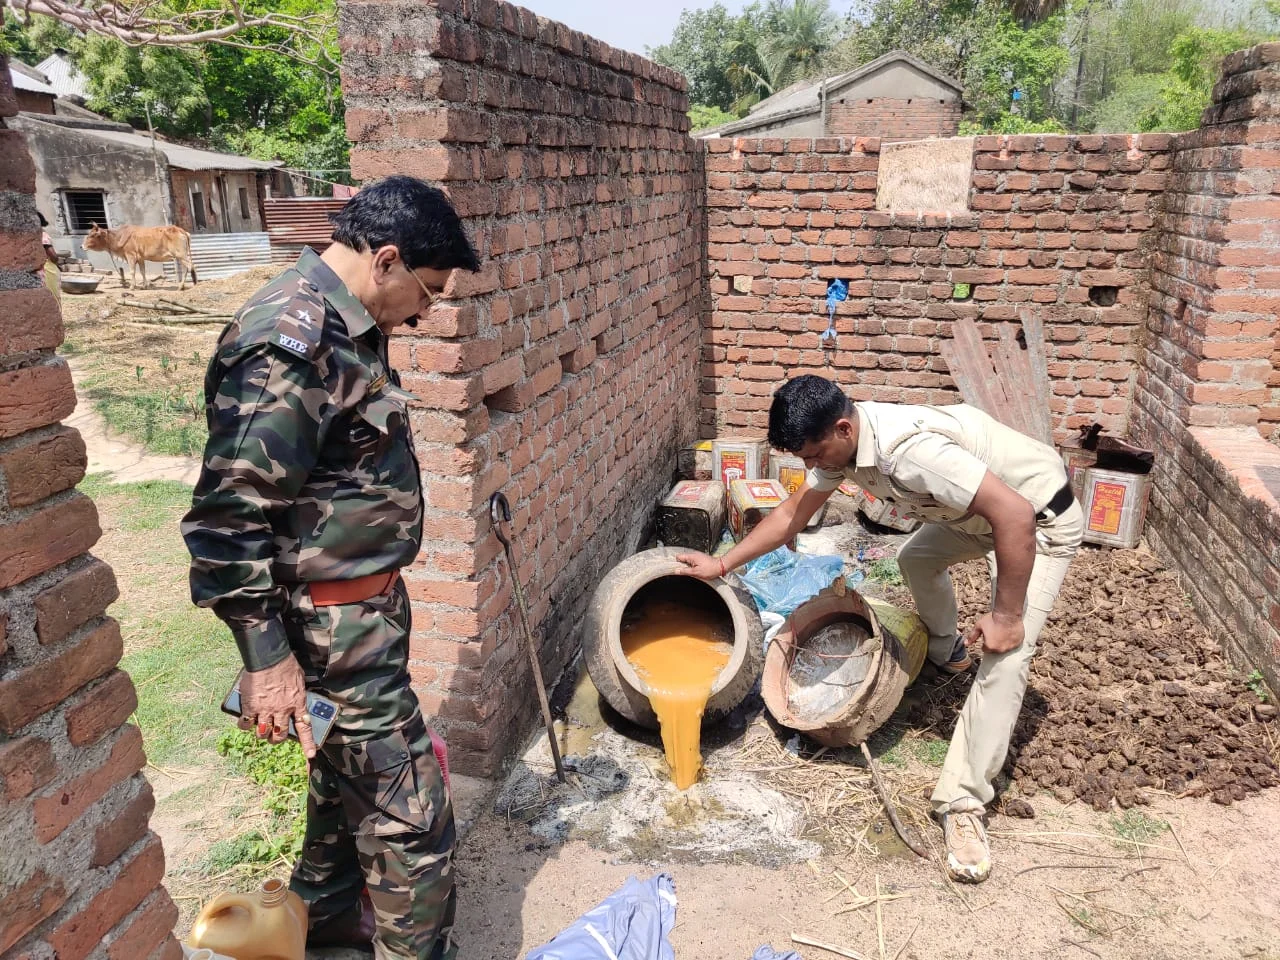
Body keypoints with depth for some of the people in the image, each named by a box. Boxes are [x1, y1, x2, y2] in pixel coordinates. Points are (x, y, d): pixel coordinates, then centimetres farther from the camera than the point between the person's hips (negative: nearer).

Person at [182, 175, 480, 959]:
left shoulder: (344, 326, 7)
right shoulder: (292, 342, -24)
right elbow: (230, 512, -25)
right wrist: (265, 656, -22)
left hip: (361, 610, 10)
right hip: (332, 627, -10)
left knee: (348, 774, 26)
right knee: (412, 813, 2)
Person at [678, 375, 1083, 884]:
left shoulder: (908, 449, -38)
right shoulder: (840, 440, -10)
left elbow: (1016, 517, -38)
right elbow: (794, 511, 4)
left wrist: (1006, 615, -29)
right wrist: (722, 563, 4)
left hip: (1039, 520, -9)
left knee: (1006, 655, -18)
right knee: (916, 559, 26)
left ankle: (963, 804, -11)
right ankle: (945, 653, 51)